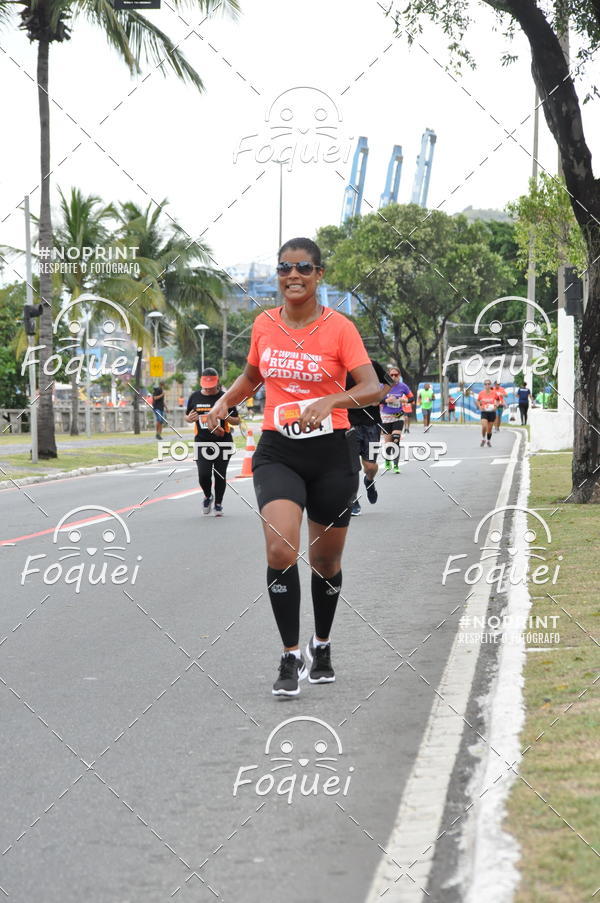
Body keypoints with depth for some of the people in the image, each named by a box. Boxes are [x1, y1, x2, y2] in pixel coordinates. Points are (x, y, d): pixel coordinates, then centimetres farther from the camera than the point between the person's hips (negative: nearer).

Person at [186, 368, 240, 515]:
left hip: (222, 442, -1)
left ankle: (218, 503, 22)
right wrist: (190, 419, -6)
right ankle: (208, 497, 21)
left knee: (220, 475, 2)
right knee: (203, 475, -9)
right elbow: (187, 416, 18)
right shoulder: (195, 397, 6)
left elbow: (237, 421, 3)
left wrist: (227, 417, -19)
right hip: (202, 441, 1)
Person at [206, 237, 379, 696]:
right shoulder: (264, 325, 4)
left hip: (332, 452, -1)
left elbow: (373, 388, -17)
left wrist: (329, 401, -34)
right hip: (278, 451, 2)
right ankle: (291, 657, -8)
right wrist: (225, 401, 4)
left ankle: (322, 647, 37)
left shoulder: (339, 327, -8)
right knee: (280, 550, -20)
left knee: (326, 561, 11)